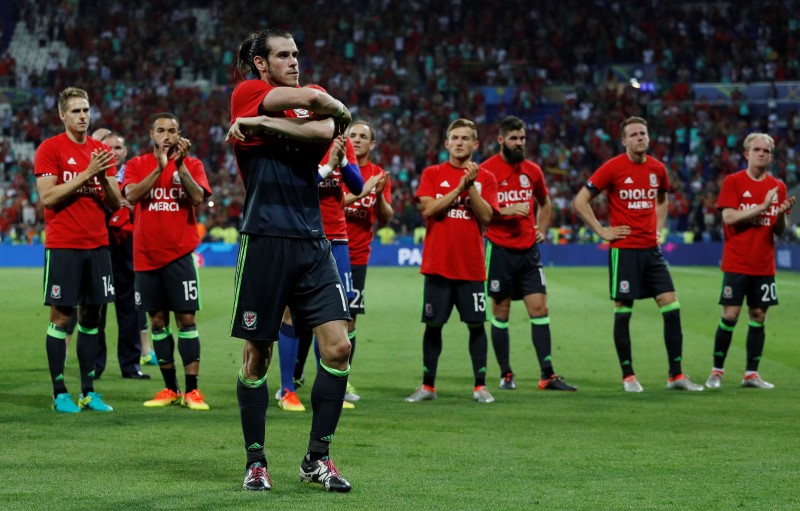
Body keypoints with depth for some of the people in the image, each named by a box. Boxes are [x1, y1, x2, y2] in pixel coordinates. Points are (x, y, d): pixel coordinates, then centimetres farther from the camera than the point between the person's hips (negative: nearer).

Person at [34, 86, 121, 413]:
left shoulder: (102, 151, 12)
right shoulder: (49, 149, -3)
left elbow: (116, 204, 11)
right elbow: (47, 197, -13)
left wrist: (104, 178, -9)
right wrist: (86, 174, -16)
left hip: (97, 245, 5)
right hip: (63, 246, -5)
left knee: (91, 317, 7)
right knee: (61, 317, -3)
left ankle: (89, 391, 12)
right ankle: (60, 394, 1)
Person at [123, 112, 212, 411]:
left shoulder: (192, 164, 5)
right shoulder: (137, 165, 7)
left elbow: (198, 198, -12)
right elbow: (131, 195, -11)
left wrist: (180, 165, -19)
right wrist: (160, 167, -19)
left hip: (180, 254, -2)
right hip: (146, 256, 2)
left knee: (186, 318, -7)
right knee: (157, 321, 6)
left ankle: (191, 390, -5)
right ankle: (170, 389, 14)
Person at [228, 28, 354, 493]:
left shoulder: (311, 99, 15)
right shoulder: (247, 94, 1)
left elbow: (324, 130, -9)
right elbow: (314, 100, -14)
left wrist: (264, 124, -12)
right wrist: (341, 110, 5)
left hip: (313, 242, 5)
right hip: (266, 241, -4)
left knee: (338, 346, -5)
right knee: (256, 356, 2)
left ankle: (318, 457, 6)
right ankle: (256, 462, 14)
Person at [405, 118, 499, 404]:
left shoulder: (485, 178, 7)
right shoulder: (432, 174, 6)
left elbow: (486, 216, -5)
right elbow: (428, 209, -9)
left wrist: (471, 187, -15)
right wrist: (460, 187, -13)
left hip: (472, 266, 0)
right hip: (438, 263, 0)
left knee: (476, 324, 0)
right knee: (433, 324, 3)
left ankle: (480, 386, 8)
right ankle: (428, 386, 11)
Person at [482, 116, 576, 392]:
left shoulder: (532, 170, 9)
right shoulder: (487, 170, -5)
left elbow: (545, 203, 25)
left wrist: (542, 229, 11)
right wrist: (506, 211, -19)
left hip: (529, 251, 4)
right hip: (500, 251, -4)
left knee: (540, 309, -3)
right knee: (501, 313, 3)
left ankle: (547, 374, -2)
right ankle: (506, 374, 13)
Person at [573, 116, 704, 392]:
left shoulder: (657, 168, 7)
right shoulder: (613, 168, -8)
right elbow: (580, 201, -6)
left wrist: (658, 228, 14)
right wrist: (602, 231, -8)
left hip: (651, 250, 5)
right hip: (624, 250, -5)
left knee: (671, 307, -2)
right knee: (623, 312, 0)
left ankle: (676, 375, 5)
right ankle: (628, 376, 10)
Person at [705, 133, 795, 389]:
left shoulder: (777, 187, 9)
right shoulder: (733, 182, -2)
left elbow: (779, 230, 10)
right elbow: (729, 217, -14)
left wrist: (782, 214, -12)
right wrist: (762, 206, -18)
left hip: (764, 266, 4)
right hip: (736, 264, -4)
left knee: (758, 317, 4)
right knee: (730, 315, -6)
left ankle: (751, 374, 9)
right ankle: (717, 371, 5)